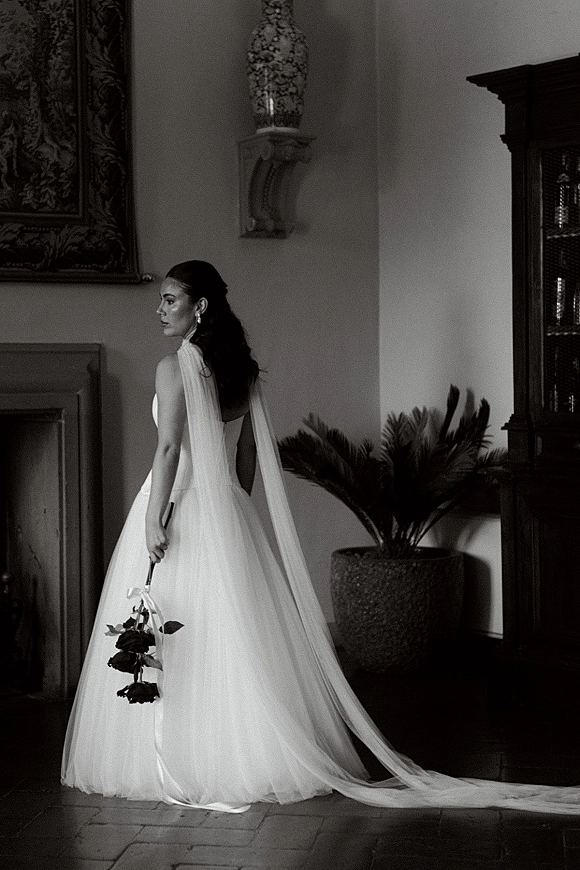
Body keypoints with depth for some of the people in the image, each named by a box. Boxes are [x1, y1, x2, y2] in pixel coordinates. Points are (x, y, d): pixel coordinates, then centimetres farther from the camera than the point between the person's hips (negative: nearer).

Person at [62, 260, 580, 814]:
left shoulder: (175, 368, -12)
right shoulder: (241, 368, 10)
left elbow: (168, 449, -19)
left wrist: (153, 521, -20)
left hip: (182, 512, -7)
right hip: (229, 510, 7)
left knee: (178, 643, -1)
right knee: (237, 642, 10)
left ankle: (183, 768, 2)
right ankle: (251, 756, 15)